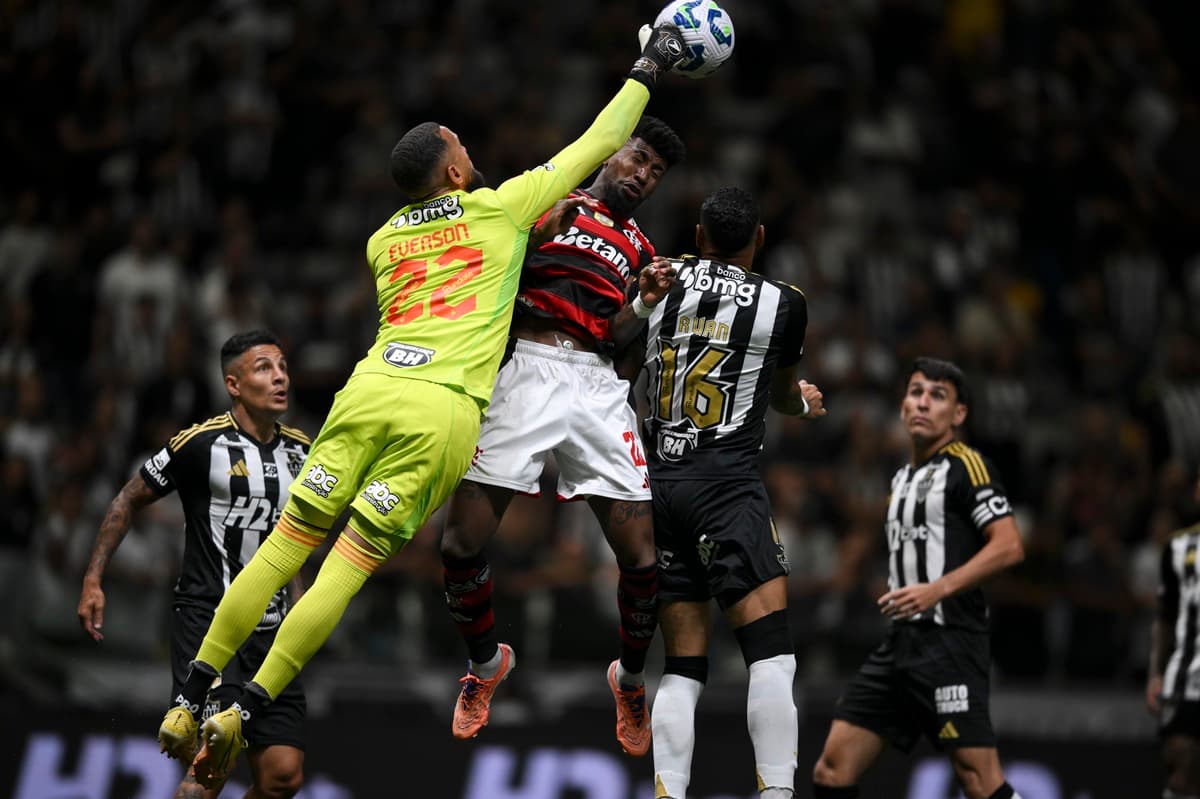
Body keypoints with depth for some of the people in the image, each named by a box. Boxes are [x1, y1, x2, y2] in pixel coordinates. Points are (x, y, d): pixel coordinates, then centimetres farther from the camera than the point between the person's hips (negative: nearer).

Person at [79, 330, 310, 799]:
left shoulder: (297, 449, 10)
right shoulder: (202, 444, -8)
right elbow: (129, 500, 3)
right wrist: (92, 580, -1)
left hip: (271, 630, 6)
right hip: (208, 619, -6)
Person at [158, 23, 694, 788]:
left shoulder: (382, 241, 23)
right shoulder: (500, 209, 11)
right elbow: (596, 144, 19)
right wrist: (648, 72, 32)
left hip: (370, 389, 4)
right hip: (443, 410, -4)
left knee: (286, 545, 5)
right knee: (348, 567, -6)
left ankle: (191, 697, 2)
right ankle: (243, 717, -12)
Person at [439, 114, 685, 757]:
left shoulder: (638, 249, 24)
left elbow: (617, 337, 15)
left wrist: (645, 304, -3)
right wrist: (537, 231, -9)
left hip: (595, 383, 3)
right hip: (525, 365, -3)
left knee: (643, 558, -7)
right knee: (462, 544, -10)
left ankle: (631, 678, 20)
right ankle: (486, 663, 18)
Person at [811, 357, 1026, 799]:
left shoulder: (965, 466, -5)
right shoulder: (902, 478, 21)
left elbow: (1008, 546, -15)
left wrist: (936, 590, -21)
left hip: (949, 642, -8)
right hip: (900, 643, 8)